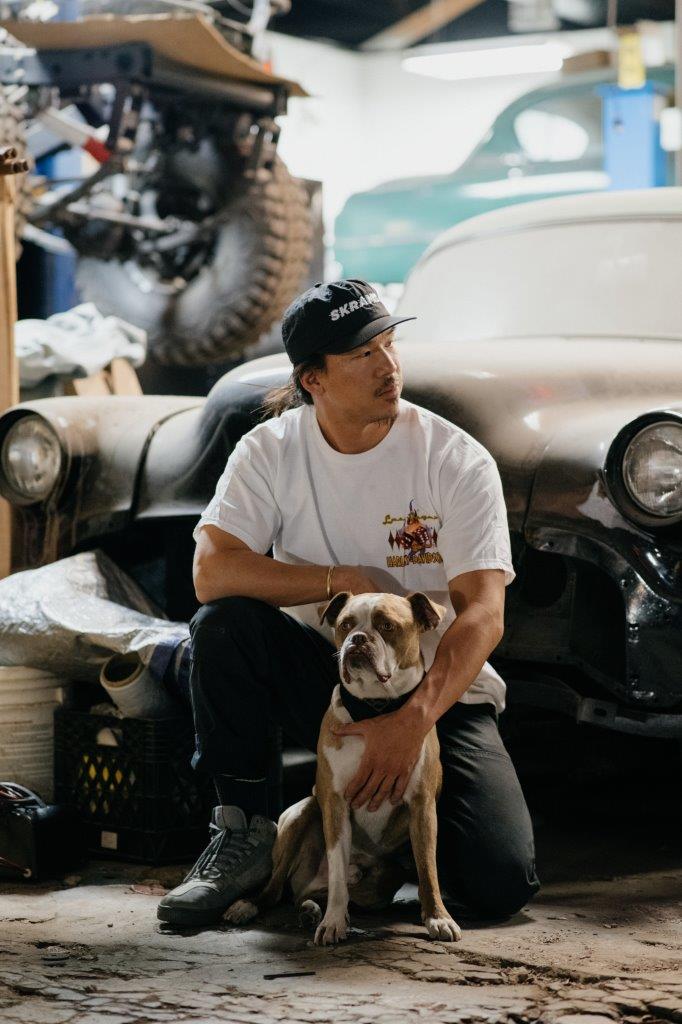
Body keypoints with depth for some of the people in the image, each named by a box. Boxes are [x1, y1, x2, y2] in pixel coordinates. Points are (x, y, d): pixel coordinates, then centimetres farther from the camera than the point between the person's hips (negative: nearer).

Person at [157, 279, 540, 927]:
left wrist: (414, 719, -36)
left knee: (499, 886, -20)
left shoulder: (459, 461, -13)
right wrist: (346, 580, -22)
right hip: (321, 677, 1)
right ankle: (243, 832, -11)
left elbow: (484, 613, -21)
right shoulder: (272, 449, -7)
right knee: (223, 625, -29)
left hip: (438, 687, -1)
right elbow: (211, 572, -19)